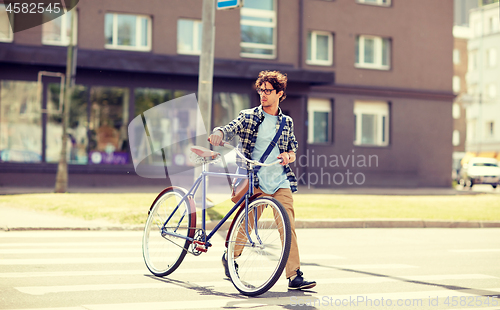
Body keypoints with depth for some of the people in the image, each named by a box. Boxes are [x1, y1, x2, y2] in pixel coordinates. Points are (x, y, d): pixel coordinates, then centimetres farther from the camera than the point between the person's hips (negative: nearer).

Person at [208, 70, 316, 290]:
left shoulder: (287, 122, 14)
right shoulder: (248, 116, 6)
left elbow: (293, 149, 18)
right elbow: (230, 129, -7)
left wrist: (289, 155, -5)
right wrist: (218, 133, -30)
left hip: (281, 182, 2)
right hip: (254, 180, -2)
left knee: (288, 227, -8)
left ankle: (294, 276, -8)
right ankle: (230, 257, 33)